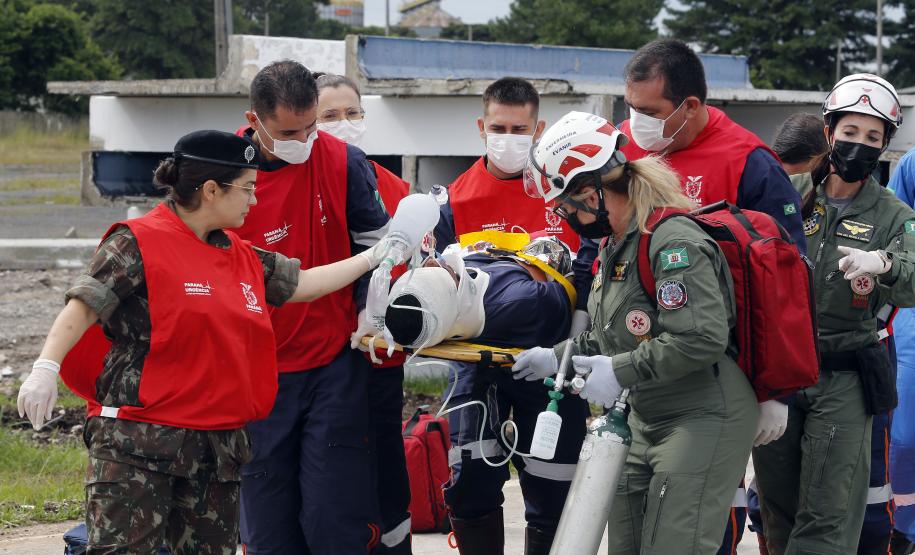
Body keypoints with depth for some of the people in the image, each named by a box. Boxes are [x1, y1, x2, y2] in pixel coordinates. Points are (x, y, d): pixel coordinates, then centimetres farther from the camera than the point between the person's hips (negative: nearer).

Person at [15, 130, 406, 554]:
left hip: (218, 445, 8)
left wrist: (373, 257, 22)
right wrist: (46, 367, -22)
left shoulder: (243, 258, 15)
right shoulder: (138, 244, -7)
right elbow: (83, 307, -10)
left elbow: (301, 283, 23)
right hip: (136, 440, -8)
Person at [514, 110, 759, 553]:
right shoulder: (616, 245, 12)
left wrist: (620, 372, -22)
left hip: (704, 419, -10)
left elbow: (701, 340, -29)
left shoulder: (673, 241, -20)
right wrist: (557, 357, 17)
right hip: (646, 420, 10)